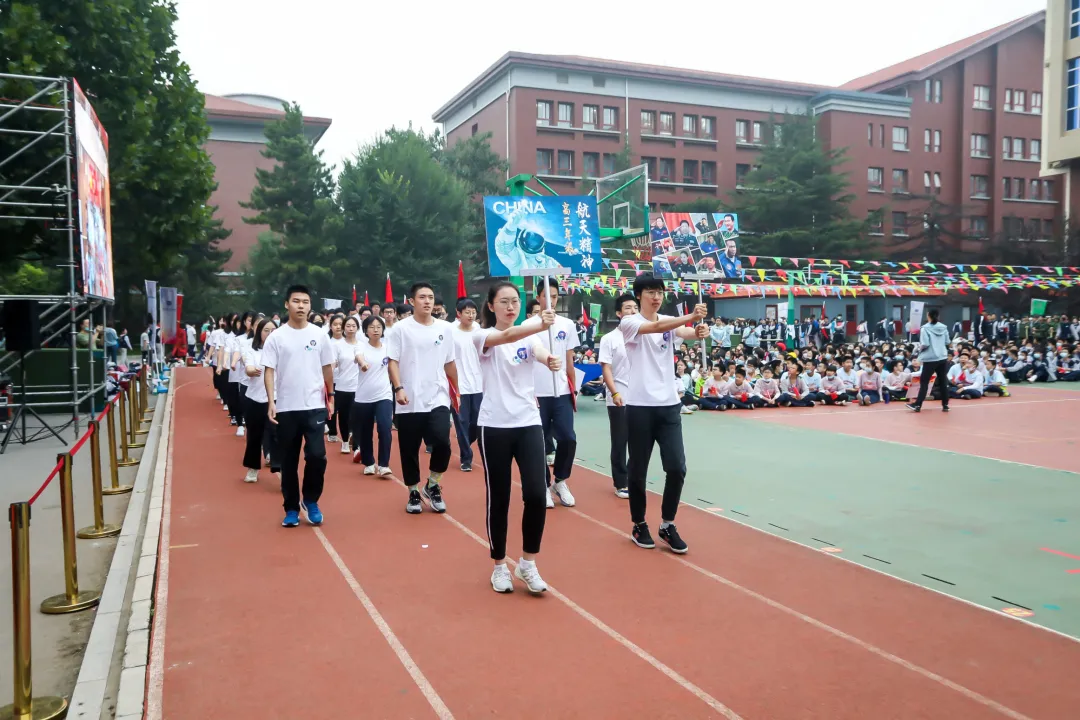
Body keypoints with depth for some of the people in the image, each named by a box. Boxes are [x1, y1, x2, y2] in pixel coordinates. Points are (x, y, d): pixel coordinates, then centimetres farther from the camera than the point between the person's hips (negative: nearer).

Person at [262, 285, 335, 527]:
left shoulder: (319, 334, 3)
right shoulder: (276, 337, -1)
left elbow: (327, 368, 10)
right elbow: (269, 370, -3)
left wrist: (331, 396, 10)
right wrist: (271, 401, -12)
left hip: (314, 406, 0)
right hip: (286, 408, 0)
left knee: (316, 455, -9)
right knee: (288, 461, 8)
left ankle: (311, 500, 14)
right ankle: (291, 508, 21)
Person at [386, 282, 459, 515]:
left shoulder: (445, 328, 6)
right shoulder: (401, 328, -3)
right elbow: (392, 361, -6)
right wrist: (398, 388, -18)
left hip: (438, 398, 2)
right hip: (409, 401, -1)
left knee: (442, 442, -14)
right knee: (409, 450, 6)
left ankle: (433, 485, 10)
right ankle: (413, 493, 24)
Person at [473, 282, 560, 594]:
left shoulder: (529, 336, 7)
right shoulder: (482, 336, -4)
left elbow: (541, 353, -15)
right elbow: (507, 336, -27)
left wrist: (551, 360, -40)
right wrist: (540, 325, -45)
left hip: (529, 423, 3)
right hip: (495, 427, -3)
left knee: (536, 495, -7)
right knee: (498, 499, 5)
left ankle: (528, 563, 13)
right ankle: (500, 566, 23)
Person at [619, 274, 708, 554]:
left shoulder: (670, 321, 9)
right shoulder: (628, 322, -5)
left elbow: (685, 333, -13)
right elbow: (656, 327, -24)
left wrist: (699, 331, -37)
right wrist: (692, 316, -38)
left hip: (669, 405, 4)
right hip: (640, 406, -4)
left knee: (677, 467, -1)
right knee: (638, 469, 6)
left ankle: (667, 525, 16)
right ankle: (639, 525, 23)